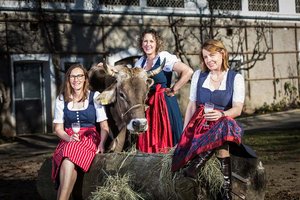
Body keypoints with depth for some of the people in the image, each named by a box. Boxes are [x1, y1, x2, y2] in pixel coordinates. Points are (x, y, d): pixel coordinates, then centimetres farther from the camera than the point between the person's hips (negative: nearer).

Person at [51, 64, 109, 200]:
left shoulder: (95, 97, 5)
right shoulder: (61, 99, 11)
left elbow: (104, 126, 3)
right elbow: (58, 128, 12)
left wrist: (101, 144, -15)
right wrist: (69, 138, -9)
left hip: (90, 138, -2)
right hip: (68, 139, 2)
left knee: (70, 154, -35)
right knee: (68, 158, -35)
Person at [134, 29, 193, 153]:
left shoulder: (164, 57, -7)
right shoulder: (140, 62, 13)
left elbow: (188, 72, -18)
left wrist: (173, 90, -12)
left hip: (164, 103, -6)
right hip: (146, 104, 6)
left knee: (163, 142, -5)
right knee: (147, 143, 4)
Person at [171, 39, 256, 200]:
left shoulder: (236, 78, 5)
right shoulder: (198, 75, 14)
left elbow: (237, 109, -7)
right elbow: (192, 106, 14)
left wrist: (221, 114, -30)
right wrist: (184, 132, 5)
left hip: (225, 123, -2)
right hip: (199, 124, 2)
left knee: (221, 130, -41)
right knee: (221, 145, -34)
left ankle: (194, 166, -39)